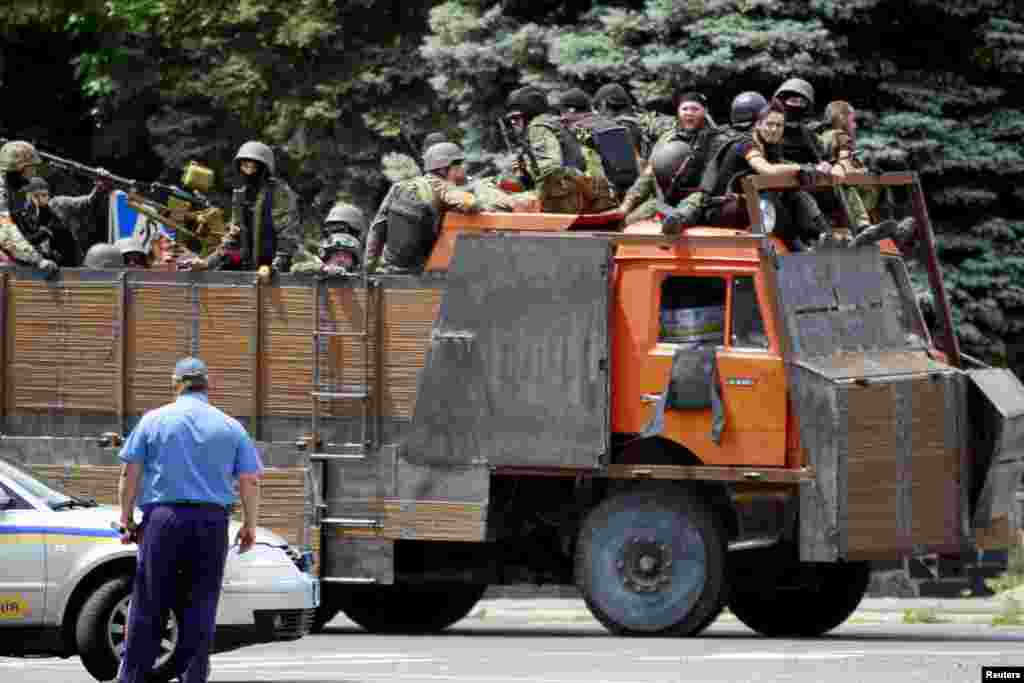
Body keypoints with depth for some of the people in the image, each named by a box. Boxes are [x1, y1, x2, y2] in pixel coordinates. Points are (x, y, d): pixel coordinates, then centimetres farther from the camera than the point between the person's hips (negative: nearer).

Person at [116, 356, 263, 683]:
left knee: (148, 607, 1)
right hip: (212, 521, 1)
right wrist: (250, 525, 15)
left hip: (163, 519, -1)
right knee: (200, 607, 3)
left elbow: (130, 474, 2)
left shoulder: (153, 420, 5)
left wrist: (126, 518, 9)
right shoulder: (231, 427, 9)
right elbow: (250, 481, 5)